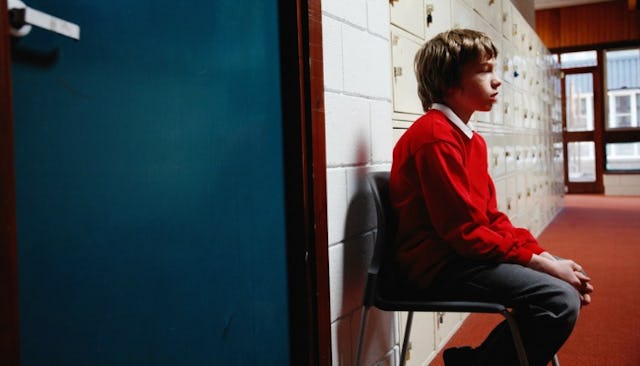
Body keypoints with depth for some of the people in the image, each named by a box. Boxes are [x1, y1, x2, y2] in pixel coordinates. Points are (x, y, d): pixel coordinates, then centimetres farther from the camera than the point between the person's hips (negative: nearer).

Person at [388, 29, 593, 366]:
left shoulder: (472, 139, 14)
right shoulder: (435, 137, -16)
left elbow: (492, 218, 12)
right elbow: (465, 231, -19)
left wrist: (543, 255, -1)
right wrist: (540, 263, -15)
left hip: (464, 254, 10)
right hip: (439, 266, -10)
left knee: (571, 280, 12)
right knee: (560, 300, -21)